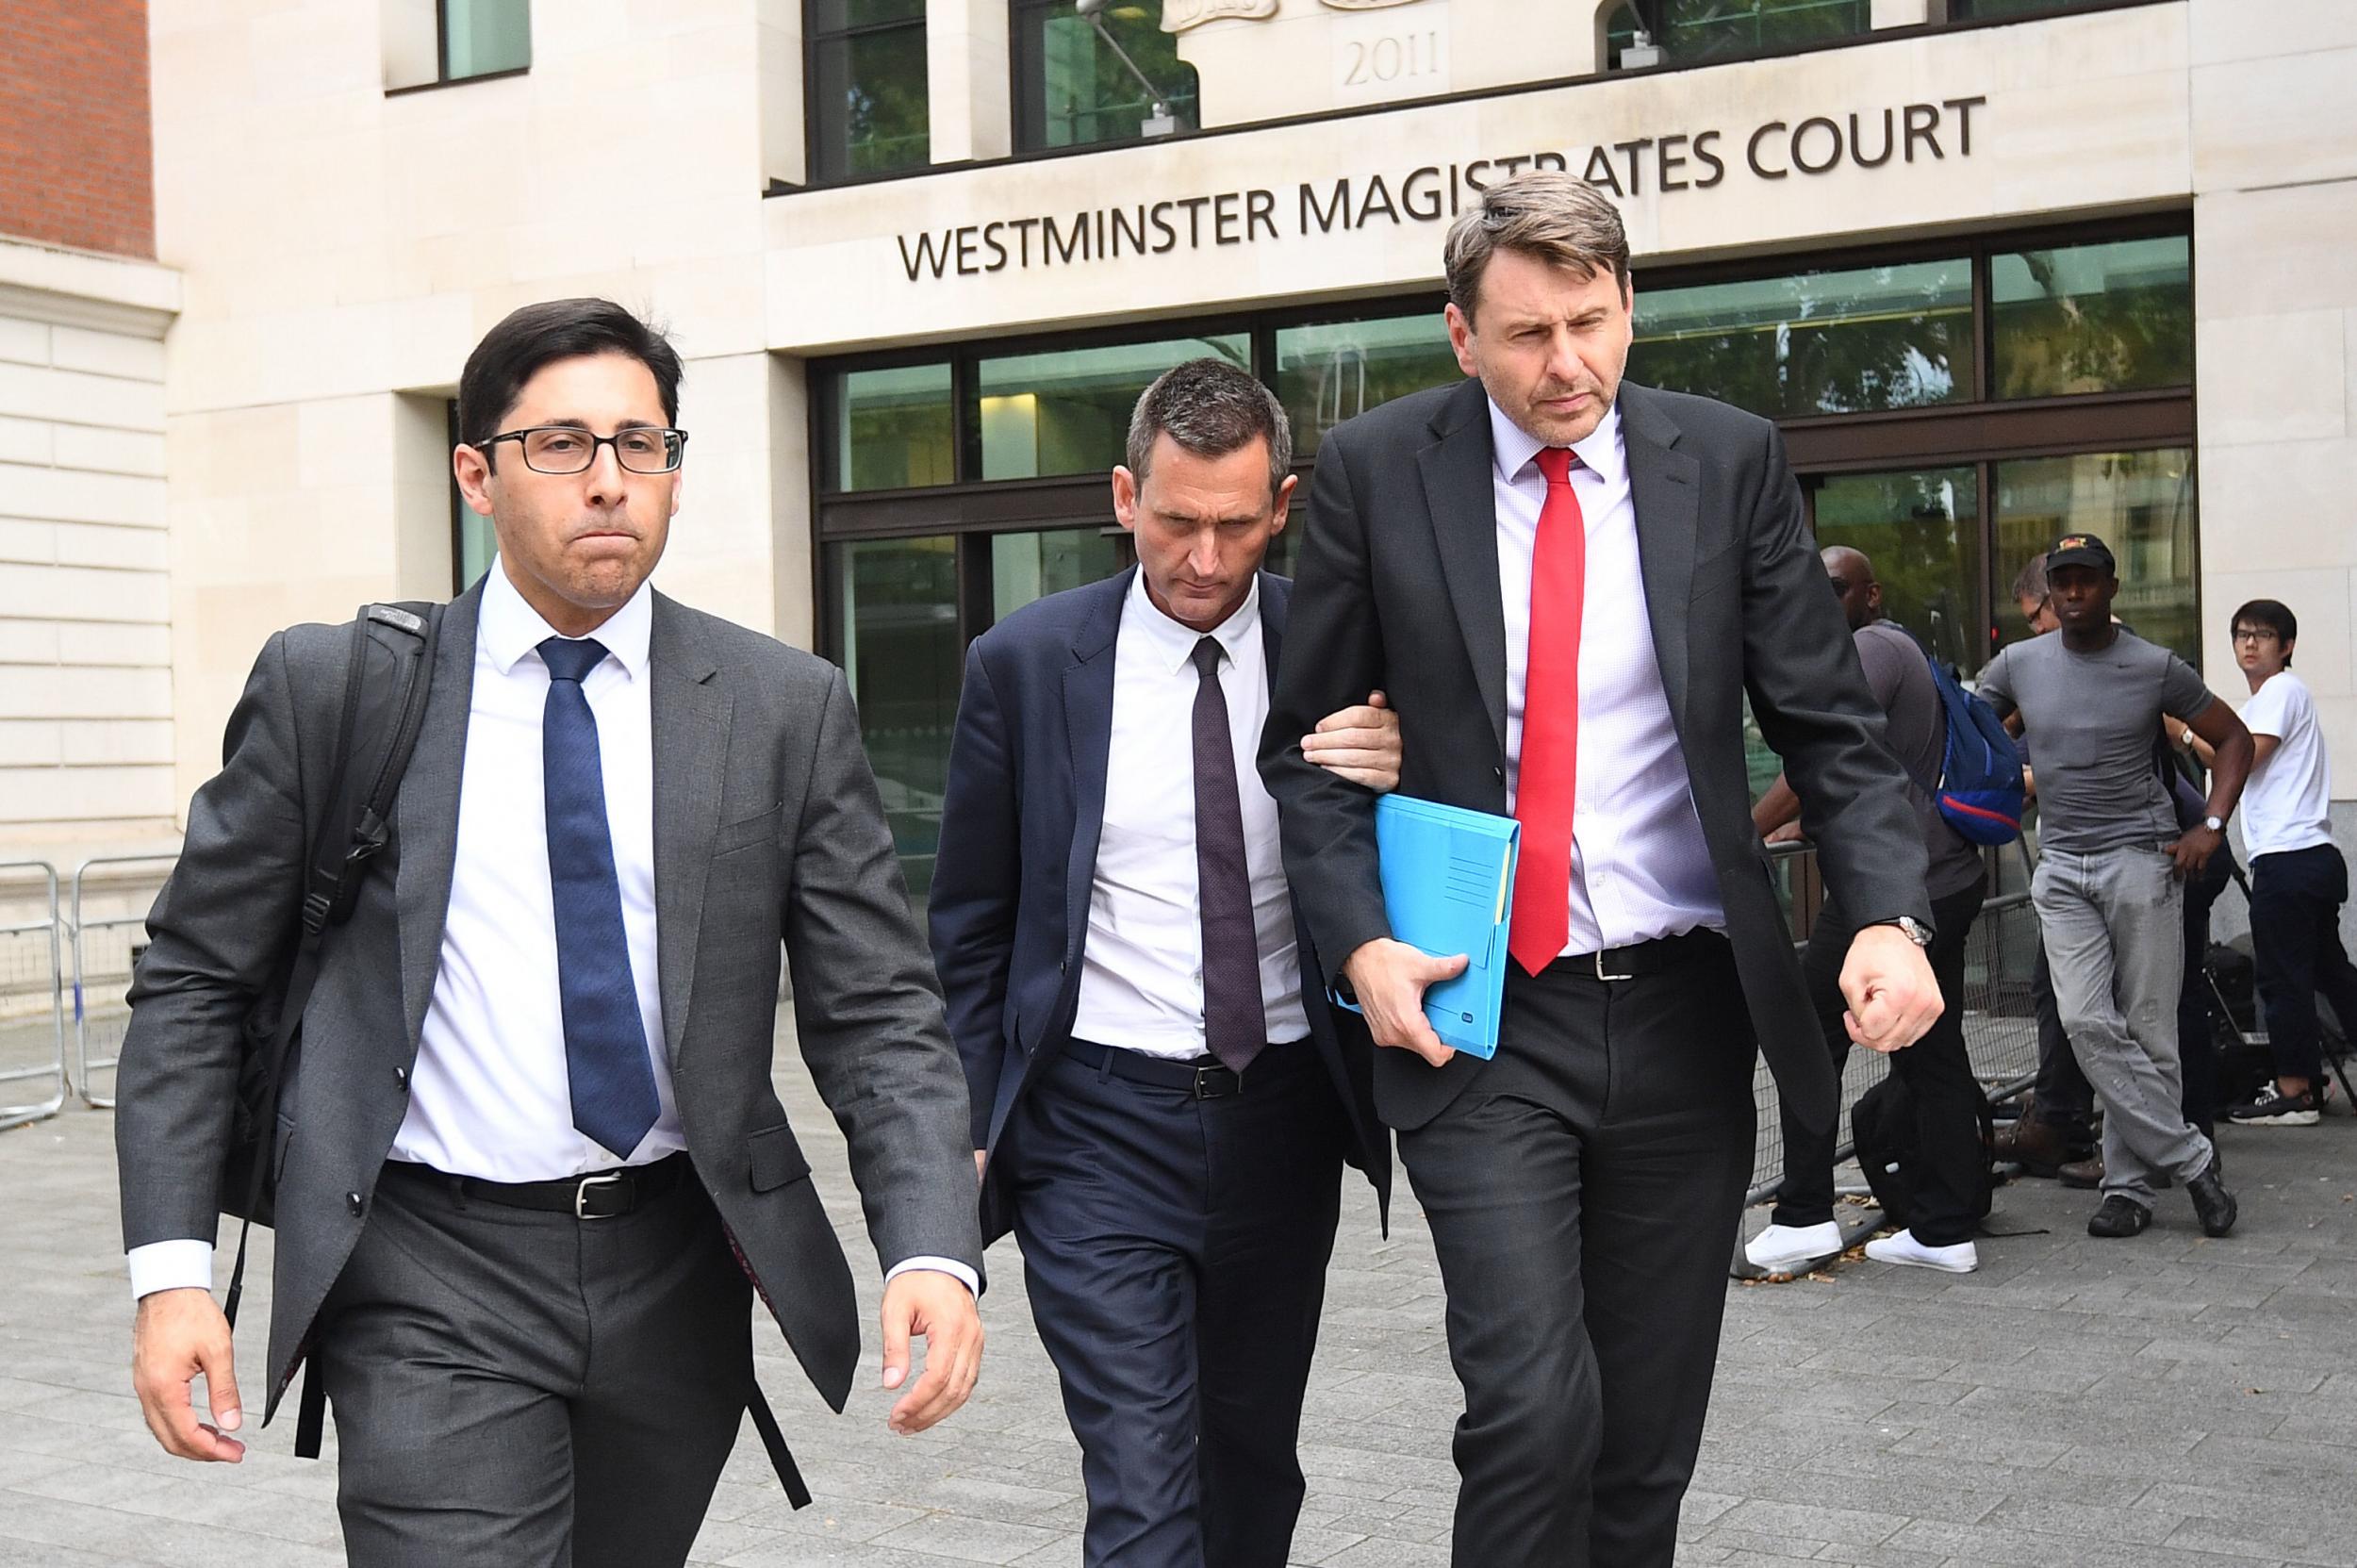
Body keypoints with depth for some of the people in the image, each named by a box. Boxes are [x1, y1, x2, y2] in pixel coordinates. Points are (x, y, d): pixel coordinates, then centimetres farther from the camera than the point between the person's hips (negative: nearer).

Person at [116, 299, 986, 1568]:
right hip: (432, 1284, -2)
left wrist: (932, 1251, -18)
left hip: (677, 1270, 2)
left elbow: (877, 1011, -2)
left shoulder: (785, 708, -1)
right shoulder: (331, 687, -2)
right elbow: (193, 980, 3)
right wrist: (173, 1266, -7)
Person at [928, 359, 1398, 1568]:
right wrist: (977, 1125, 1)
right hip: (1099, 1120, -2)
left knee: (1253, 1468, 17)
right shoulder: (1025, 662, -3)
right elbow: (972, 926, 4)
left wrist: (1391, 784, -17)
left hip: (1283, 1113, 3)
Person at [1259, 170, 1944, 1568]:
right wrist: (1360, 940, -11)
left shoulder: (1730, 461, 2)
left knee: (1650, 1438, 11)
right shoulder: (1376, 472, -1)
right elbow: (1308, 744, 4)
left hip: (1684, 1010, 2)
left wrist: (1892, 915, -13)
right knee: (1536, 1412, -14)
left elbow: (1831, 724, 4)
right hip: (1479, 1016, -2)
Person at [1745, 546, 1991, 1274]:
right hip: (1947, 881, 10)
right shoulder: (1902, 650, 21)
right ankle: (1947, 1229, 15)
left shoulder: (1872, 648, -11)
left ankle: (1804, 1216, 2)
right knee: (1933, 1055, 11)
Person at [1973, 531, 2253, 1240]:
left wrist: (2211, 826, -3)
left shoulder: (2156, 668, 0)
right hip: (2061, 867, 2)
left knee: (2147, 1031, -1)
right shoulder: (2018, 664, 5)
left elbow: (2232, 738, 8)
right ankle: (2189, 1157, -1)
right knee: (2088, 1024, -10)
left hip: (2141, 858, -2)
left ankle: (2130, 1185, 9)